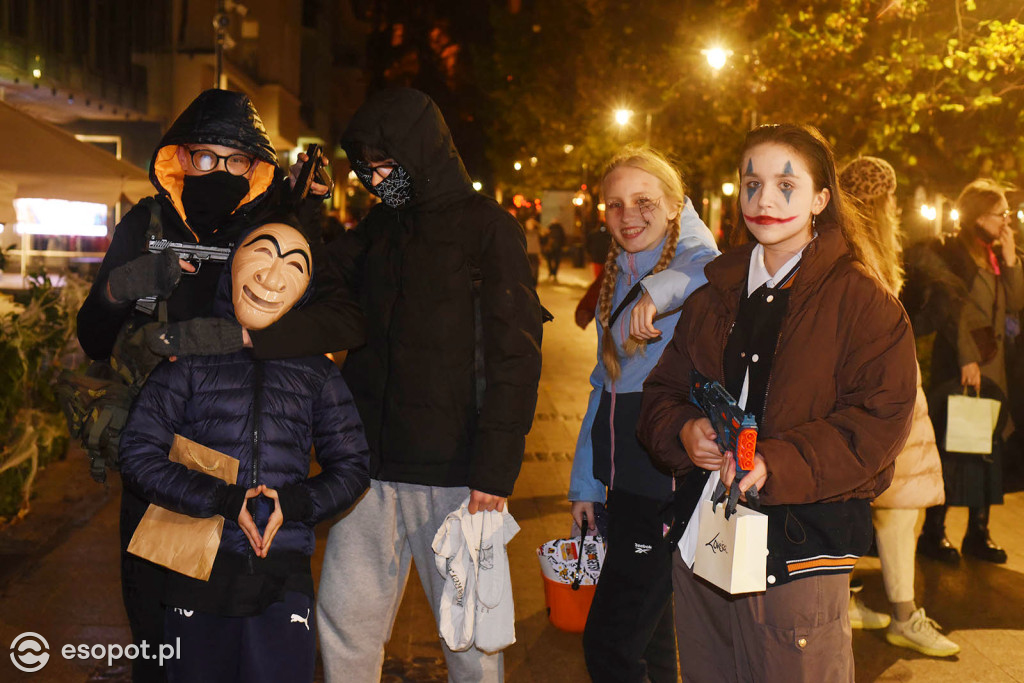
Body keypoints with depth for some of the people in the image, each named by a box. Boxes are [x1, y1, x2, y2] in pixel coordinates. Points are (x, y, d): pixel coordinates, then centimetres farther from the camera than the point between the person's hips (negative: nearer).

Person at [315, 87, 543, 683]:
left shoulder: (488, 227, -4)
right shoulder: (376, 229, 14)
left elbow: (515, 355, -8)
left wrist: (497, 468, -14)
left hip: (454, 472, -5)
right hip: (371, 460, 5)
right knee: (344, 617, 8)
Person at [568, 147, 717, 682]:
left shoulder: (695, 265, -10)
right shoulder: (618, 280, 13)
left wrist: (662, 289, -42)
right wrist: (585, 483, 19)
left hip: (675, 487, -8)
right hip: (626, 485, 8)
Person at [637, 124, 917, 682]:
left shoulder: (861, 299, -5)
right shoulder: (713, 295, 13)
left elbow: (879, 421, -12)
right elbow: (661, 391, 15)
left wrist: (777, 464, -24)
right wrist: (683, 431, -8)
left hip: (798, 549, -5)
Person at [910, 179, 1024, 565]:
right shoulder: (953, 252, -7)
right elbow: (952, 309, -13)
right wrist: (967, 359, -19)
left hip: (991, 364, 7)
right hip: (956, 364, -7)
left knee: (989, 445, 6)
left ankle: (978, 533, 14)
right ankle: (933, 533, 2)